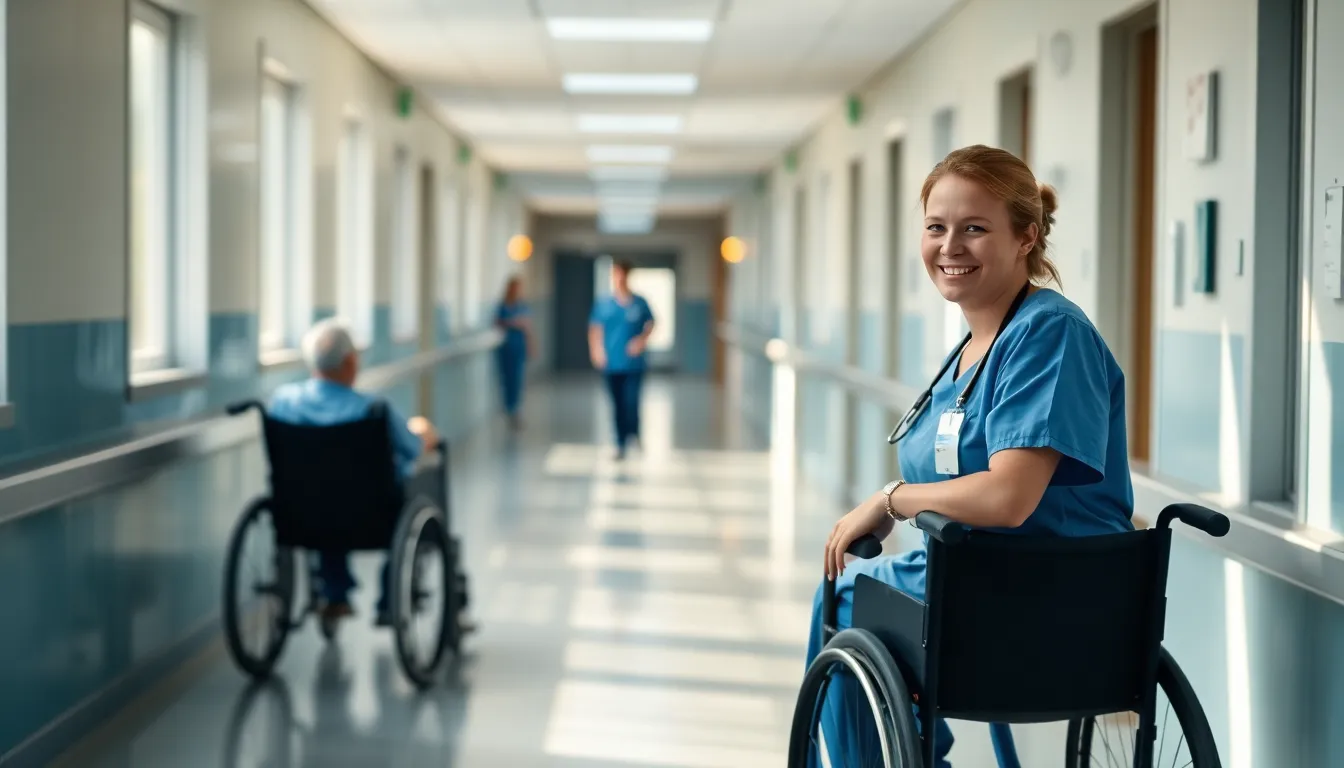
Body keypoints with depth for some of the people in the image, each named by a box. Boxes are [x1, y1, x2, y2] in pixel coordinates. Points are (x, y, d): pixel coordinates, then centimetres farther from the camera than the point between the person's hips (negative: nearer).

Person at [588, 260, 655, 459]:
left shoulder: (639, 303, -1)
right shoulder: (603, 304, 0)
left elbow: (650, 324, 11)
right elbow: (595, 329, 6)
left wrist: (643, 339, -5)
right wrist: (596, 350, -6)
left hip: (634, 363, -1)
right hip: (611, 363, 1)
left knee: (632, 403, -9)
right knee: (618, 405, 7)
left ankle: (634, 434, 19)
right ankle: (621, 444, 17)